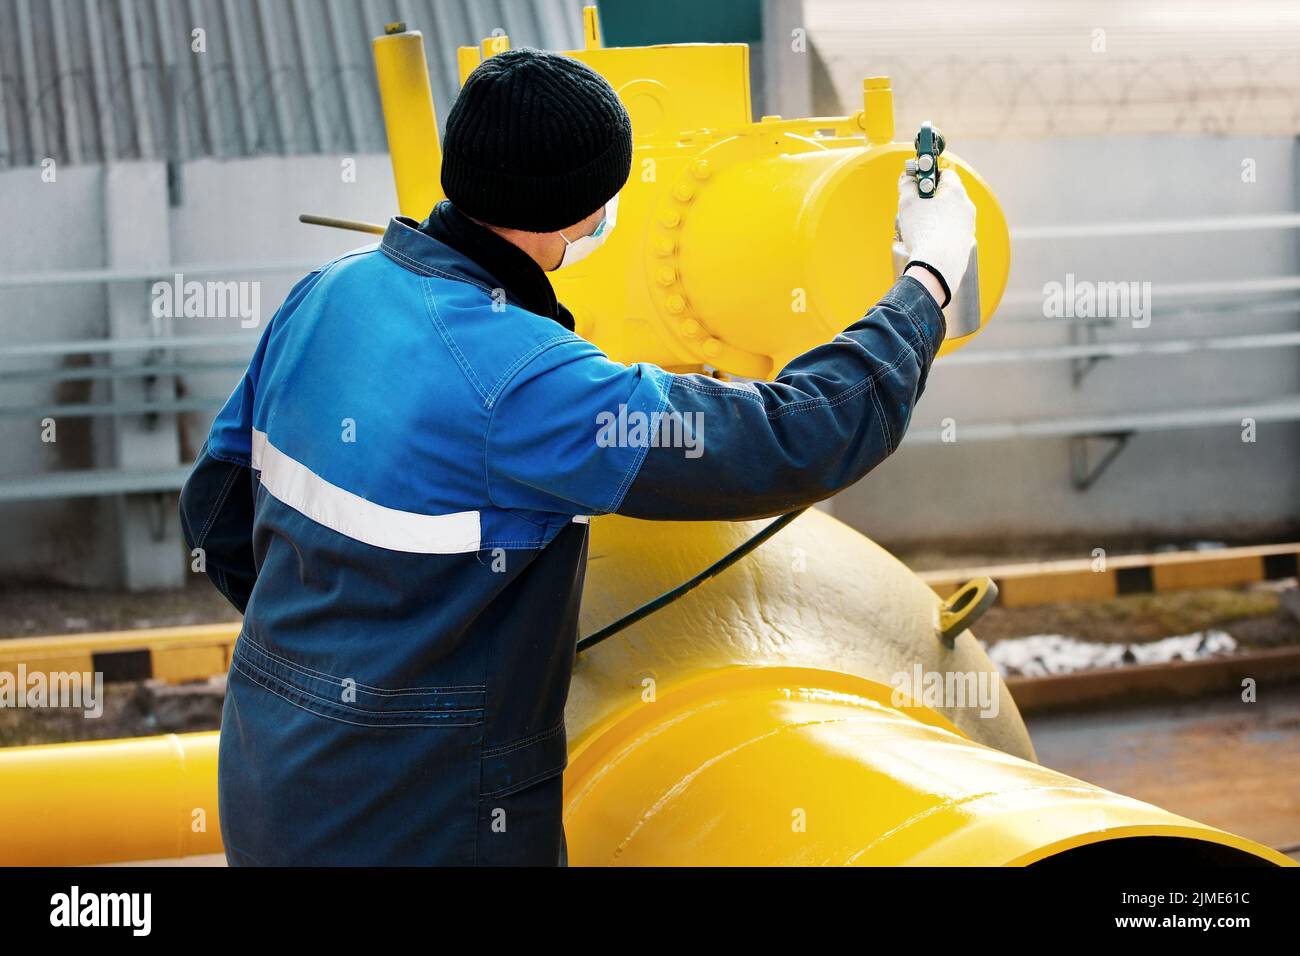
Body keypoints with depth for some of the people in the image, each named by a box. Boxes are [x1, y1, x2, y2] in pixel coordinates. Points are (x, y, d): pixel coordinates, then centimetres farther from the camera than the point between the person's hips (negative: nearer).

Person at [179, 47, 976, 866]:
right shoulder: (517, 381, -27)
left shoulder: (329, 292, -2)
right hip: (411, 828, -8)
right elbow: (796, 443, -24)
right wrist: (930, 276, -10)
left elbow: (219, 513, 9)